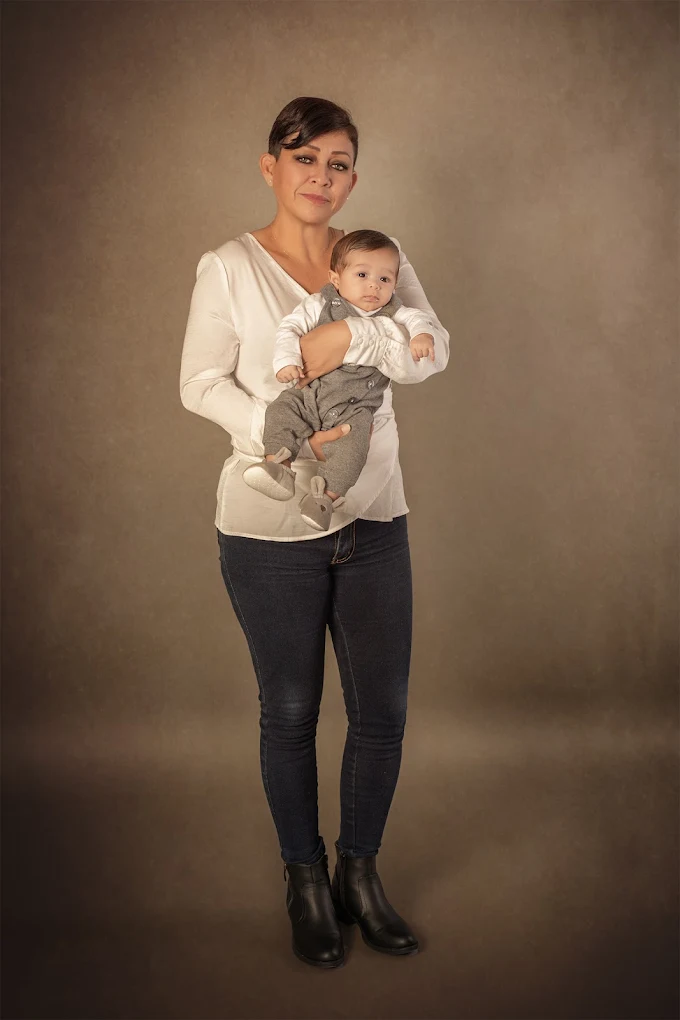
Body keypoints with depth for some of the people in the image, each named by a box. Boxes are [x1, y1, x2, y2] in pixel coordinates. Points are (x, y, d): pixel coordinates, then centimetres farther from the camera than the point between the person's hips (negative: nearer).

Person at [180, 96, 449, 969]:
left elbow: (432, 351, -5)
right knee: (290, 714, 10)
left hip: (374, 521, 3)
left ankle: (359, 875, 32)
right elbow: (201, 384, -5)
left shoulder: (380, 258, 6)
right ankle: (305, 882, 33)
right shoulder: (228, 268, -3)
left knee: (383, 712, 9)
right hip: (270, 530, -3)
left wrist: (354, 336, -22)